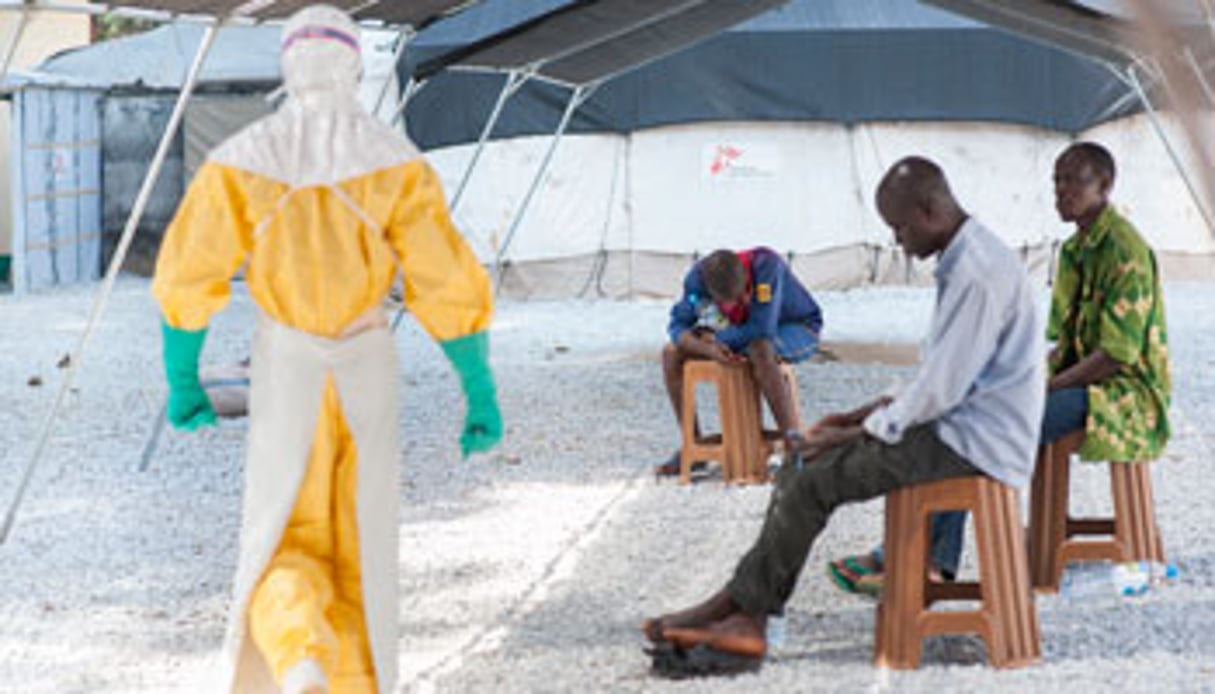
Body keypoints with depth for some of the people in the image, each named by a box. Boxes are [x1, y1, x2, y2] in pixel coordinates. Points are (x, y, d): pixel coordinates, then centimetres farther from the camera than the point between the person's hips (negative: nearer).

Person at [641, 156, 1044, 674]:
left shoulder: (979, 272, -20)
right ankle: (748, 620, -7)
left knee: (815, 481, -16)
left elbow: (944, 386, -22)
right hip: (956, 425, 10)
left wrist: (861, 432, -12)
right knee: (801, 467, 1)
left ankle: (735, 608, -3)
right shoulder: (963, 261, 14)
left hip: (973, 445, -10)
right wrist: (867, 414, 11)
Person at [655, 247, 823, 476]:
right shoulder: (698, 277, -20)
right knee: (672, 353, -9)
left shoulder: (766, 265, -36)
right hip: (747, 334, 6)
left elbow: (763, 331, -37)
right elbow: (678, 326, -14)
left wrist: (715, 337, -25)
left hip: (797, 328, -6)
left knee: (760, 352, -40)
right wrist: (707, 348, -34)